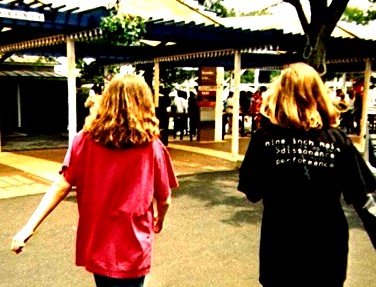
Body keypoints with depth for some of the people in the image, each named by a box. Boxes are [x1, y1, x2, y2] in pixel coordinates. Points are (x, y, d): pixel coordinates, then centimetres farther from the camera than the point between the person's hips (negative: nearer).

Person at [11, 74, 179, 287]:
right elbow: (164, 199, -4)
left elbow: (62, 185, -12)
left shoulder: (86, 138, -7)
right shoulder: (152, 146, -11)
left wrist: (30, 227, -8)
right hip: (132, 249, -3)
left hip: (96, 244, 3)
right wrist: (159, 219, 16)